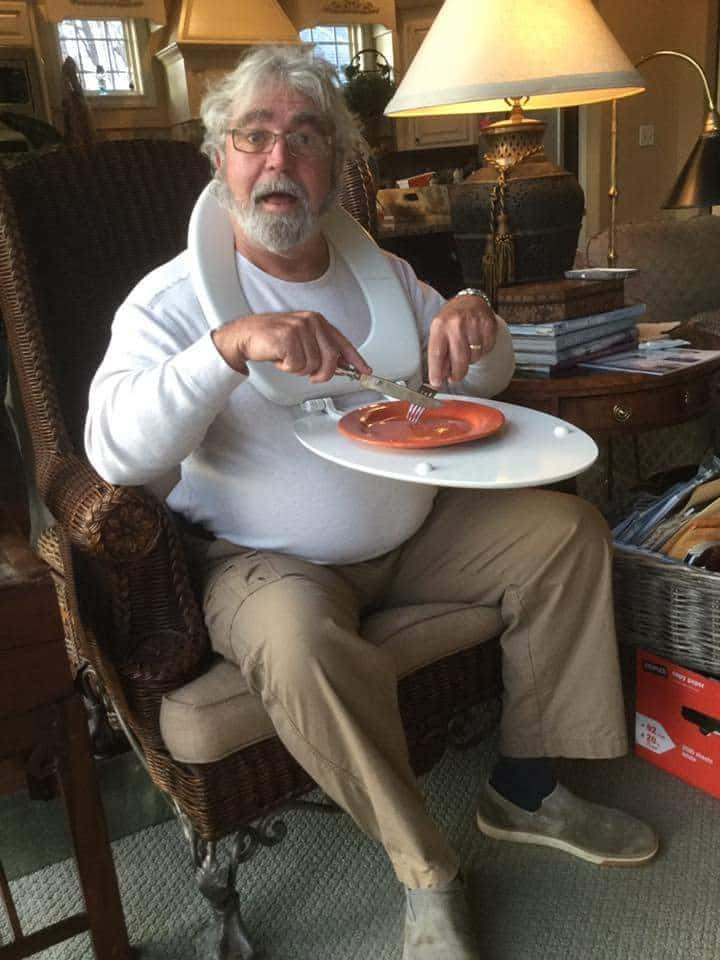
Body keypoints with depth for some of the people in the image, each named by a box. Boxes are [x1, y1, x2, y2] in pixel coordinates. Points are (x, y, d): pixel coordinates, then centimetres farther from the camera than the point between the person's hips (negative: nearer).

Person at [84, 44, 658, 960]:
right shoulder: (172, 299, -10)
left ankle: (522, 789, 7)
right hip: (269, 562, -5)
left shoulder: (380, 270, 7)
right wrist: (230, 346, -40)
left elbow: (482, 383, 14)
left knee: (569, 529, -6)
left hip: (416, 533, 6)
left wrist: (476, 324, -12)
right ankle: (425, 873, -9)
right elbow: (115, 451, -25)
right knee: (302, 646, -36)